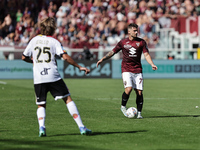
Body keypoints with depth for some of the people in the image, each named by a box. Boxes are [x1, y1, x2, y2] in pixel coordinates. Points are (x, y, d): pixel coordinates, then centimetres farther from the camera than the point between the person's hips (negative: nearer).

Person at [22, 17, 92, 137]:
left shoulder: (34, 40, 11)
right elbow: (65, 57, -11)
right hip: (53, 77, -3)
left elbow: (24, 57, 16)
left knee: (41, 105, 14)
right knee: (68, 99, 4)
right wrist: (79, 67, -5)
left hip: (38, 79, 3)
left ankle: (41, 127, -11)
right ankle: (81, 127, -2)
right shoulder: (54, 42, 1)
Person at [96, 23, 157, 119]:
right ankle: (123, 106, 5)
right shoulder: (123, 42, 3)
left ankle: (139, 113, 8)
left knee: (139, 92, -3)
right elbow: (112, 52, 9)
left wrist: (152, 64, -13)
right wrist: (102, 59, 0)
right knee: (128, 89, -20)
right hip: (126, 70, -2)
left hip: (138, 70, 2)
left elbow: (146, 54, 3)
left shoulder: (141, 42, 5)